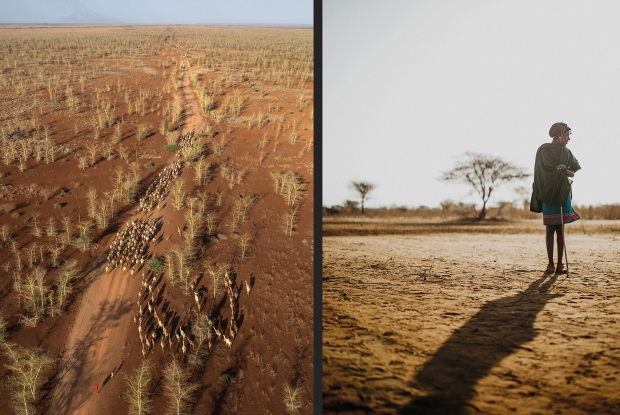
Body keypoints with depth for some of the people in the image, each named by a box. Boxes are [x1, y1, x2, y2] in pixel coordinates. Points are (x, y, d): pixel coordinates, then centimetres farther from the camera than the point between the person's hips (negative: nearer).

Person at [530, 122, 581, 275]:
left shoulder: (566, 152, 10)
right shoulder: (544, 150, -1)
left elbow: (576, 168, -1)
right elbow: (548, 170, -10)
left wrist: (562, 170, -10)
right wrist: (566, 172, -4)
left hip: (564, 193, 3)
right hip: (549, 194, -3)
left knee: (561, 230, 2)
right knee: (550, 229, -2)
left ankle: (560, 265, 3)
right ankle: (550, 264, 0)